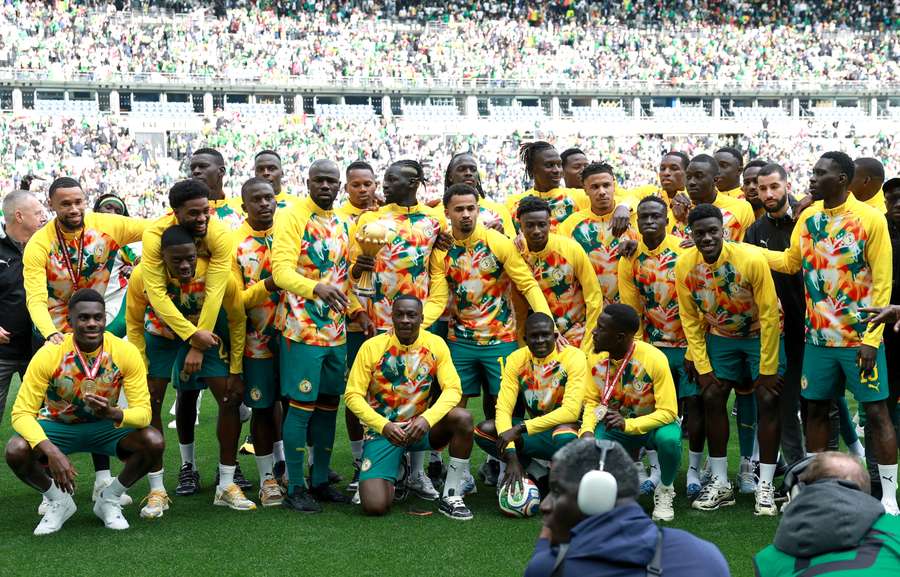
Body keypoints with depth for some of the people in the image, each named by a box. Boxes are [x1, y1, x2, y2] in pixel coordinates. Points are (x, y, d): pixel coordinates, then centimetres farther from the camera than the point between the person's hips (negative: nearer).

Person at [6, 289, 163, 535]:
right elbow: (21, 413, -25)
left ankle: (110, 499, 2)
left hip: (106, 425, 1)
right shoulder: (49, 355, -24)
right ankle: (58, 501, 1)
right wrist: (51, 451, -41)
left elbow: (143, 412, -22)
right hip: (57, 426, -1)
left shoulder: (125, 352, -21)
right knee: (16, 451, -31)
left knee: (153, 441, -26)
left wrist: (113, 413, -45)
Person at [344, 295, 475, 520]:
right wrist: (384, 426, -24)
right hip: (383, 430, -2)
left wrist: (427, 418, -29)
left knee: (463, 418, -29)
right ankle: (392, 478, 19)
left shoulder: (435, 344, -4)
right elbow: (353, 395, -11)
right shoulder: (372, 347, -10)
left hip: (420, 426, 2)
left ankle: (450, 497, -14)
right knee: (375, 506, -21)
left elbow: (453, 389, -10)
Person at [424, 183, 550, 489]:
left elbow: (528, 285, -8)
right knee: (457, 404, 3)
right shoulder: (441, 251, -2)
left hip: (500, 339, -1)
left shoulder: (498, 242, -7)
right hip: (460, 340, 2)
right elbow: (437, 300, -5)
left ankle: (495, 462, 22)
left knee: (500, 403, 3)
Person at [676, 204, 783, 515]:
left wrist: (767, 369, -19)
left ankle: (765, 486, -4)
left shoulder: (751, 260, -28)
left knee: (768, 400, -10)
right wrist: (702, 366, -8)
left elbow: (769, 315, -22)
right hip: (720, 336, 4)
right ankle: (720, 483, 10)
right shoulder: (684, 266, -17)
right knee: (712, 398, 0)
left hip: (759, 334, -3)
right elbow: (690, 319, -5)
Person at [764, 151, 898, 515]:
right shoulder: (807, 218, 5)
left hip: (859, 338, -5)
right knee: (815, 407, 10)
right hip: (818, 336, 5)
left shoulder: (871, 219, -11)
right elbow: (792, 262, 17)